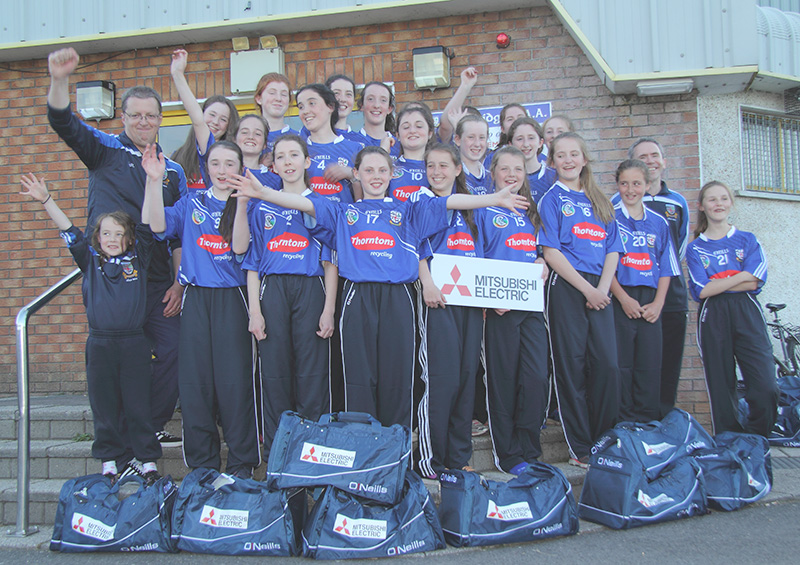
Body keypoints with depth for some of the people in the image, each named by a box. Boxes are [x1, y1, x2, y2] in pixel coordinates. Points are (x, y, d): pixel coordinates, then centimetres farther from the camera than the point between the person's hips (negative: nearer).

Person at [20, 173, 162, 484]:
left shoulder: (138, 258, 5)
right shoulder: (90, 262, 10)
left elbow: (149, 225, -2)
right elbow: (69, 231, 6)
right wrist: (46, 199, -2)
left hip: (134, 344, -2)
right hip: (100, 344, 2)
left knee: (138, 405, 3)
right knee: (104, 406, 7)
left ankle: (148, 462, 13)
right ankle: (110, 462, 19)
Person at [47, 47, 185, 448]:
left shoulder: (173, 170, 15)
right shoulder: (106, 150, 8)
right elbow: (63, 123, -10)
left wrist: (179, 283, 4)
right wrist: (59, 80, -29)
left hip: (156, 279, 3)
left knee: (171, 350, -1)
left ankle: (152, 428, 17)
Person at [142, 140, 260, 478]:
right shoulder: (191, 204, 14)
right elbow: (157, 224, -2)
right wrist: (154, 181, -12)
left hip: (232, 298, -2)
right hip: (196, 298, 2)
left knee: (234, 378, -4)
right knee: (195, 379, 2)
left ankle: (241, 465, 7)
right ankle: (201, 466, 13)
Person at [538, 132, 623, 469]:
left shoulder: (599, 202, 18)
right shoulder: (552, 198, 3)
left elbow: (612, 251, 12)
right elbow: (551, 252, -6)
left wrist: (603, 288, -4)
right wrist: (586, 288, -11)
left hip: (598, 289, 4)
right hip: (566, 287, -4)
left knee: (607, 363, -1)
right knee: (572, 366, -2)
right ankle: (580, 448, 5)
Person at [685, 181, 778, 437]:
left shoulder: (748, 240, 13)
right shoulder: (695, 248, 10)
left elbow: (754, 282, -2)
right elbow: (702, 290, -4)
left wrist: (717, 283, -6)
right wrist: (741, 276, -4)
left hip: (747, 314, 1)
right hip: (712, 319, 0)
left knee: (766, 389, -11)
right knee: (722, 390, 1)